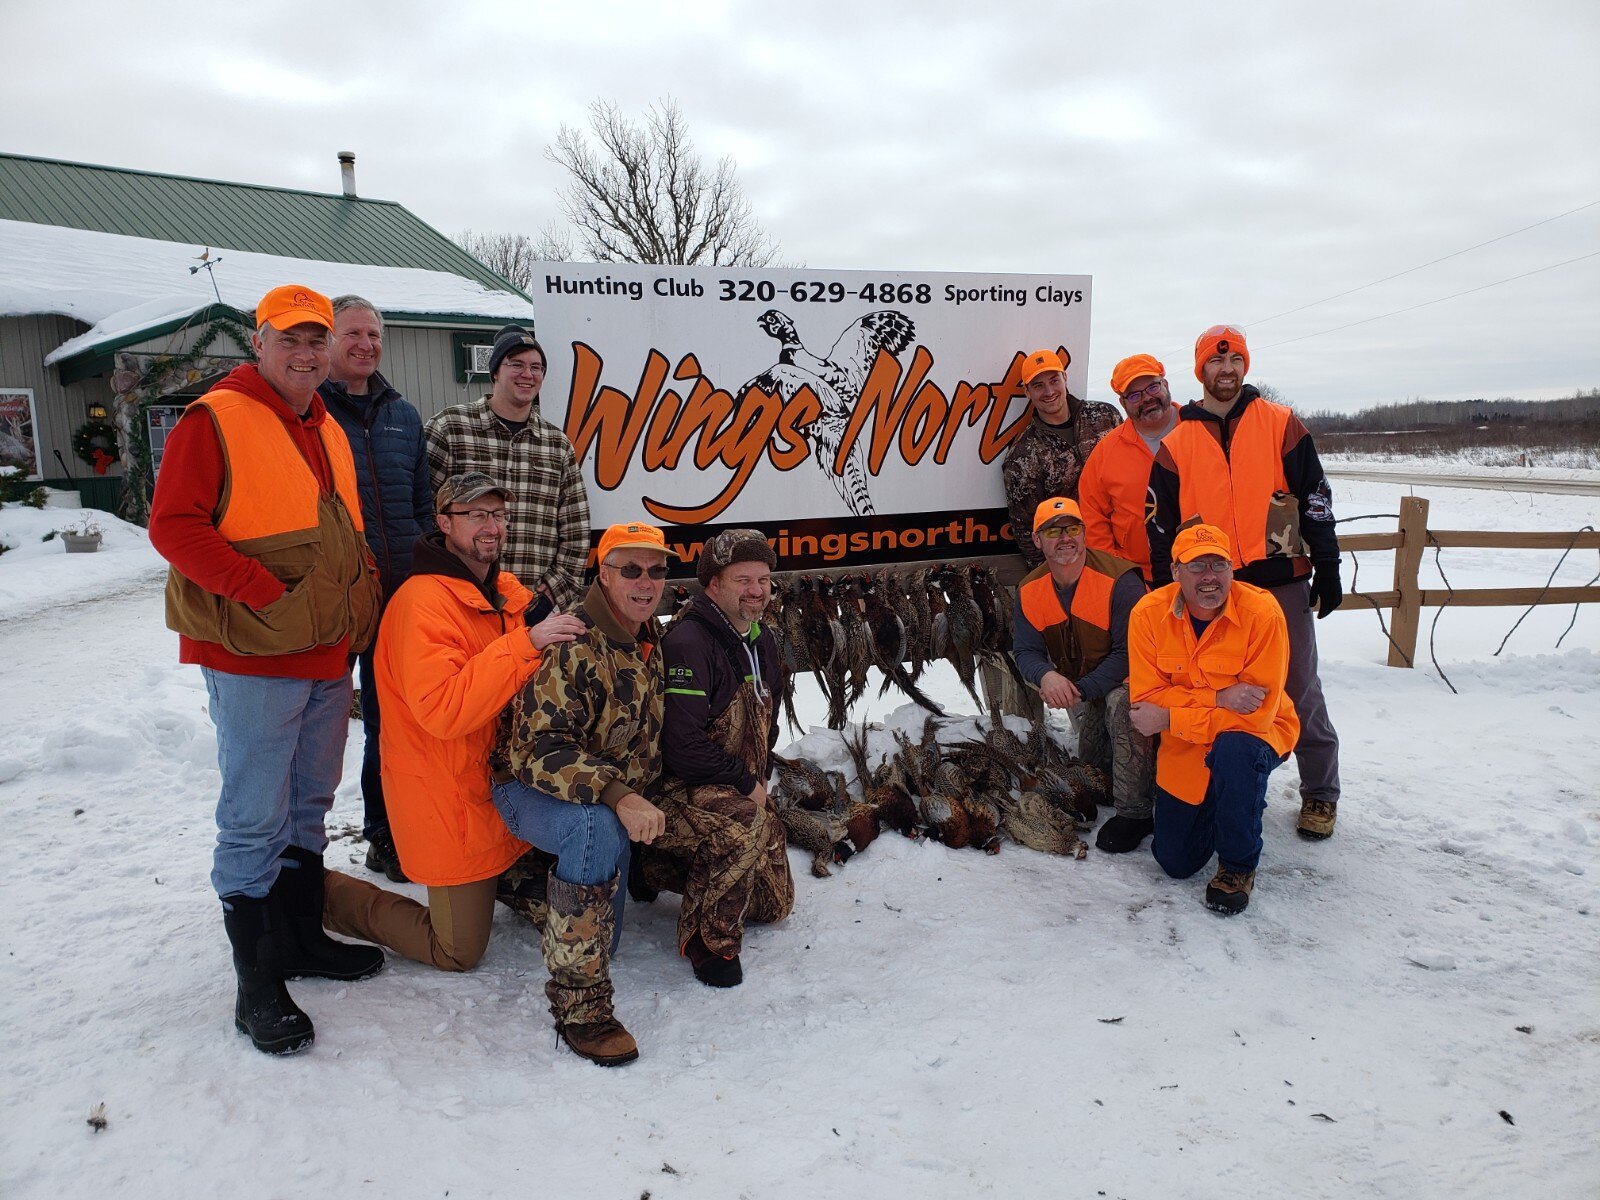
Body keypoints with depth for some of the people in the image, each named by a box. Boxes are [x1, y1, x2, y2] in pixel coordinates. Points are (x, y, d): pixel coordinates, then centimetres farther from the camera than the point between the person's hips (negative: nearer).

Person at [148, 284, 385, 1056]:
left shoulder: (327, 431, 15)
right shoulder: (215, 420, -8)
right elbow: (173, 525, -15)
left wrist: (362, 597, 8)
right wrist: (262, 592, -22)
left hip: (328, 657, 8)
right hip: (253, 656, -8)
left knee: (308, 808, 18)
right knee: (255, 821, -1)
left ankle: (301, 937, 33)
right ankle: (256, 985, 11)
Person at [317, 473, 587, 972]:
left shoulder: (508, 592, 6)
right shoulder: (422, 602, -21)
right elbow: (442, 711, -32)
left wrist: (561, 644, -6)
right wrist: (526, 643, -34)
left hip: (501, 777, 8)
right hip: (446, 795, -8)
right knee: (459, 953, 4)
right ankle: (331, 893, 20)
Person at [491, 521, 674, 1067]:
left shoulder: (651, 639, 1)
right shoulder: (572, 648, -26)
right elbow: (541, 750, -32)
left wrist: (642, 802, 9)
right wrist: (618, 797, -43)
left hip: (618, 802, 8)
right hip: (533, 791, -8)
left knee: (603, 936, 12)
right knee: (598, 827, -41)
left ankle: (544, 884, 44)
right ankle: (579, 1004, -28)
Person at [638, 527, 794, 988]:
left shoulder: (763, 642, 7)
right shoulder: (687, 644, -23)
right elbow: (682, 745, -28)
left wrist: (760, 778, 7)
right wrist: (747, 785, -19)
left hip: (744, 790, 9)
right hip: (677, 789, -9)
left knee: (774, 904, 14)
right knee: (744, 825, -40)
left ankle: (662, 864, 31)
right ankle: (708, 937, -16)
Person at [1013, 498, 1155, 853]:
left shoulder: (1119, 580, -24)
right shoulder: (1030, 591, -6)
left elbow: (1130, 652, -25)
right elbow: (1025, 651, -7)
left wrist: (1082, 689, -31)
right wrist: (1046, 676, -31)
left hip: (1125, 680, -6)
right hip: (1073, 687, 6)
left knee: (1122, 705, -37)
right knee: (1092, 761, 10)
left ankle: (1134, 813, -27)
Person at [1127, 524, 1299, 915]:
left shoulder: (1262, 612, -24)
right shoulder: (1148, 613, -16)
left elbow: (1259, 712, -27)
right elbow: (1146, 698, -18)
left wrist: (1167, 719, -26)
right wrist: (1218, 699, -31)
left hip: (1256, 734, -3)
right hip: (1183, 750, 3)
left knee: (1234, 750, -39)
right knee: (1175, 863, 5)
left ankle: (1238, 864, -13)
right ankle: (1213, 805, 39)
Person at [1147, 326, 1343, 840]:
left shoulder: (1281, 425, 3)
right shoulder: (1176, 443, 6)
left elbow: (1315, 500, 2)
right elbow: (1162, 526, 8)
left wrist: (1327, 570, -1)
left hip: (1282, 580, -1)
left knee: (1300, 691, 4)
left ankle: (1320, 792, 19)